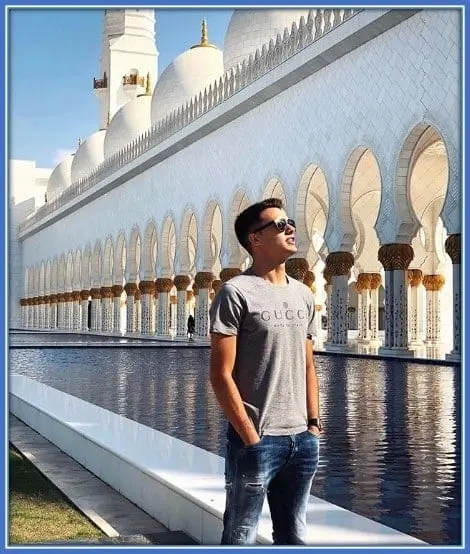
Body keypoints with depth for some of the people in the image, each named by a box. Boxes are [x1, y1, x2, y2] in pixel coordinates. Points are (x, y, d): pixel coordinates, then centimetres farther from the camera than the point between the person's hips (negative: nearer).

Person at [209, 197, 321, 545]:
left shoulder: (304, 295, 12)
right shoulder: (236, 292, -8)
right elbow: (221, 376, -12)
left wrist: (313, 424, 9)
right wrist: (251, 438, -14)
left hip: (302, 439, 6)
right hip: (256, 440, -6)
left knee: (294, 536, 16)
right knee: (241, 537, 3)